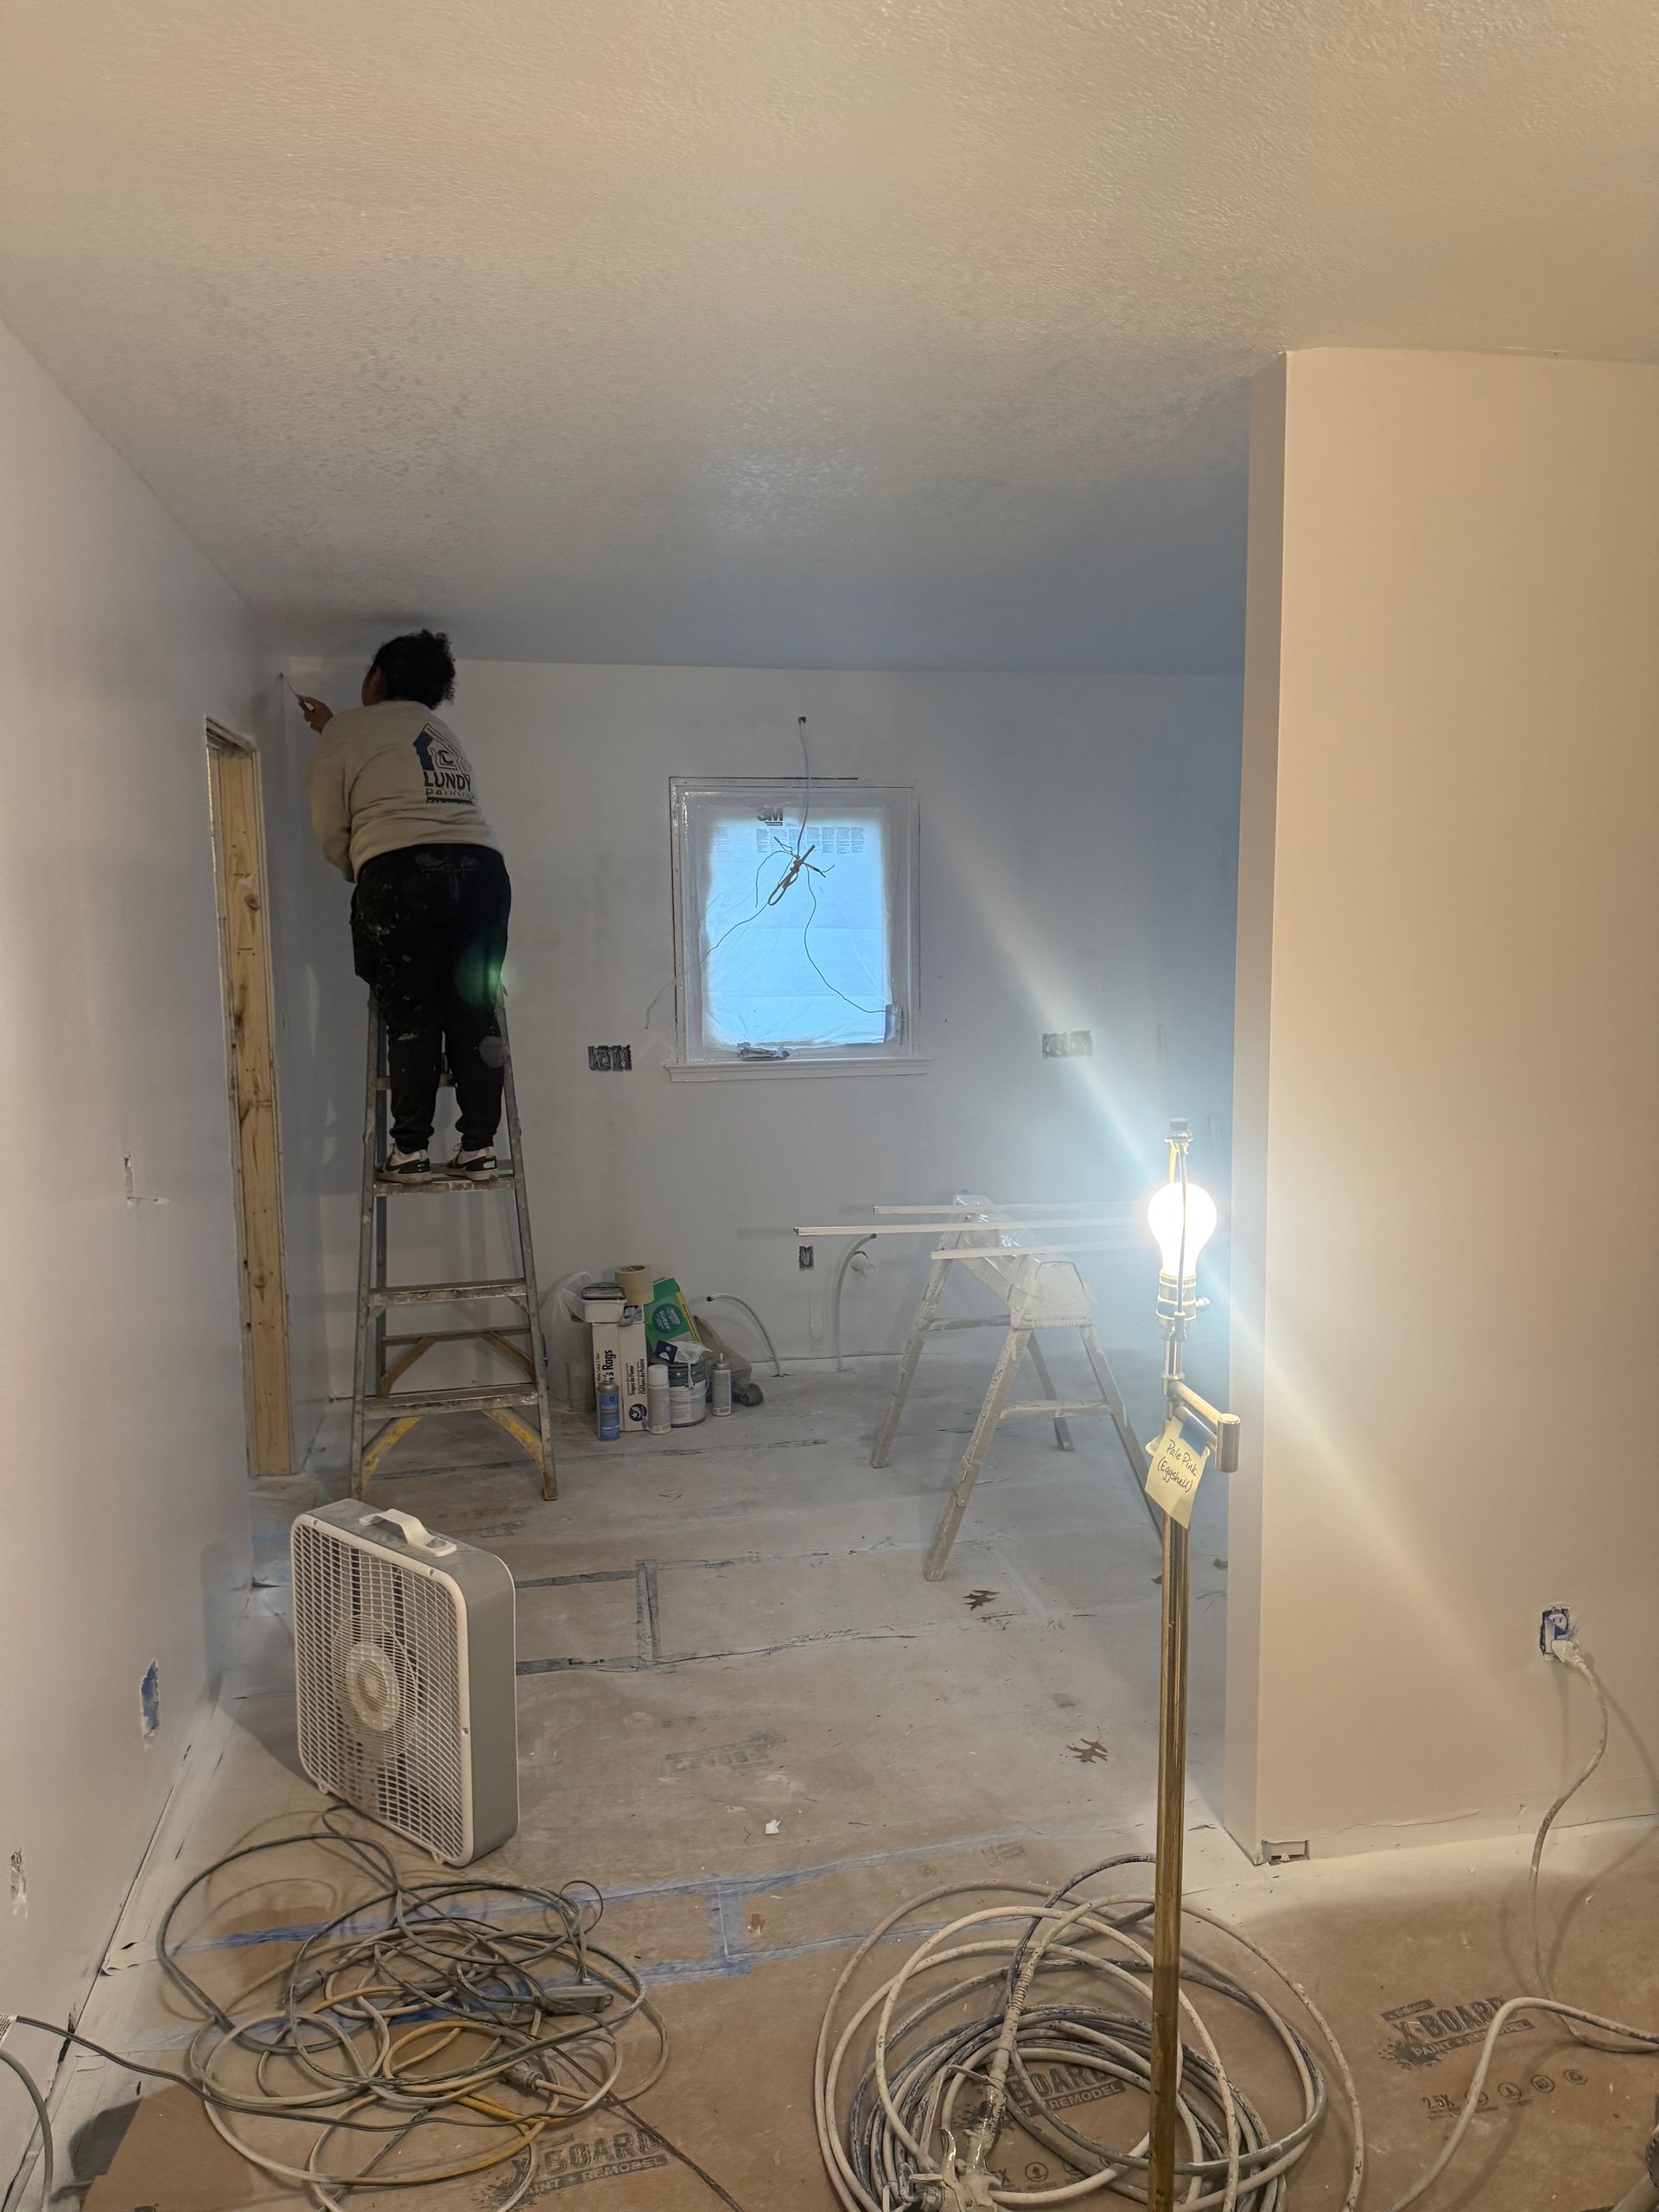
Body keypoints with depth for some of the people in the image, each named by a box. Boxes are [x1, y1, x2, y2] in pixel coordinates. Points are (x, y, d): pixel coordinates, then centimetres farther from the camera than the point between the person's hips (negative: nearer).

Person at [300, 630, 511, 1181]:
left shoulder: (343, 736, 9)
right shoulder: (442, 731, 27)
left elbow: (331, 832, 7)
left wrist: (363, 879, 25)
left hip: (401, 872, -4)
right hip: (481, 867, 5)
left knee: (410, 1015, 1)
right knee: (474, 1012, 6)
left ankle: (411, 1150, 1)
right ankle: (479, 1146, 5)